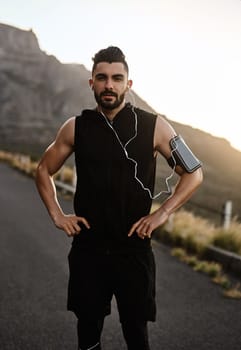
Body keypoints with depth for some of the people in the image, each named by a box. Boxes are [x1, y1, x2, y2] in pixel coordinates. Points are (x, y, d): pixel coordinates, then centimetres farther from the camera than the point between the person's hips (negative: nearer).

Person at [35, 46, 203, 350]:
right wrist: (57, 215, 3)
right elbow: (44, 171, 14)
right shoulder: (75, 127, 1)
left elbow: (194, 173, 3)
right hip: (87, 249, 2)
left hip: (134, 249, -1)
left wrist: (162, 213, -6)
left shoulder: (154, 127, -4)